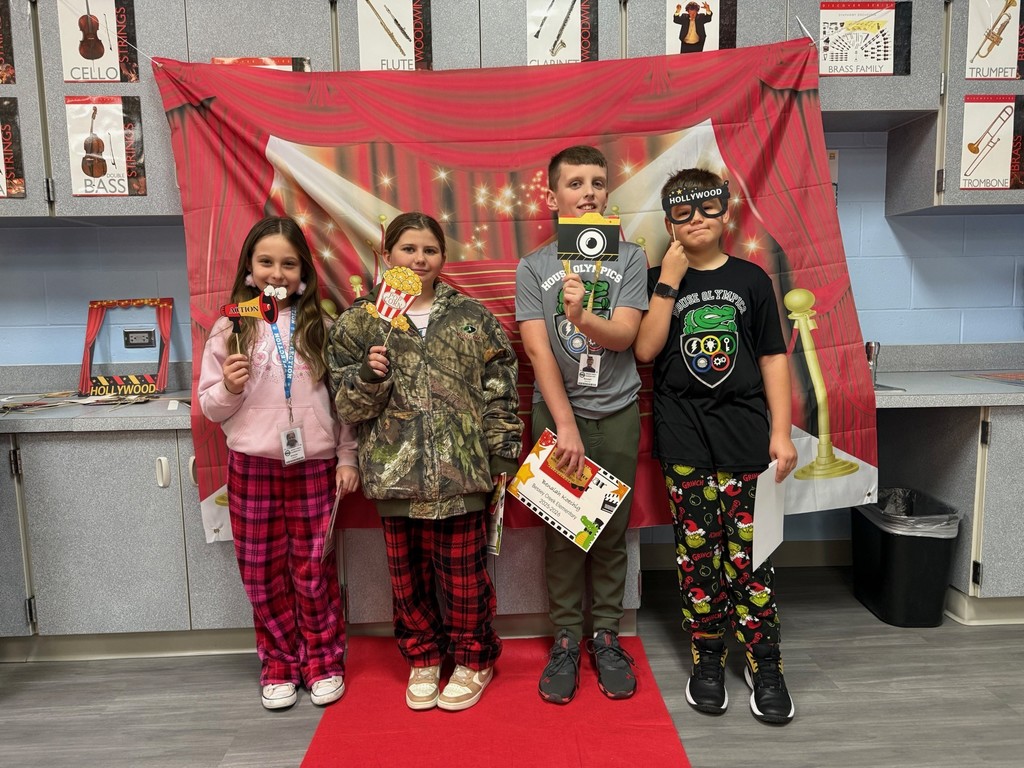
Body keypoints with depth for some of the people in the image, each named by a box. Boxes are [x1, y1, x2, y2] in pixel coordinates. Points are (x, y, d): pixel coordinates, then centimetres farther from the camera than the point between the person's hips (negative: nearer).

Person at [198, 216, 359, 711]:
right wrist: (230, 389, -15)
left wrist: (347, 457, 1)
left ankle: (323, 661, 27)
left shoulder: (318, 326, 1)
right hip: (252, 465, 1)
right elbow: (211, 408, 5)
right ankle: (279, 664, 29)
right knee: (262, 572, 10)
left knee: (314, 570, 8)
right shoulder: (230, 329, 1)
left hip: (313, 463, -1)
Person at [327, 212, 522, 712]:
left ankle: (473, 660, 32)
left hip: (460, 471, -1)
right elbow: (347, 405, 2)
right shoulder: (360, 322, 3)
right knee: (407, 575, 14)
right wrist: (370, 376, -18)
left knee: (464, 573, 9)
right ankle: (422, 660, 37)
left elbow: (500, 393, 3)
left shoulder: (472, 316, 3)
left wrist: (503, 458, 0)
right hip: (394, 473, 1)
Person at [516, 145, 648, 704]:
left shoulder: (629, 259, 5)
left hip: (616, 412, 1)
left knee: (611, 529, 5)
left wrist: (583, 317, -28)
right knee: (560, 530, 4)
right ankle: (566, 638, 17)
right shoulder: (533, 268, 3)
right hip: (555, 411, 0)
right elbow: (538, 350, -5)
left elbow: (624, 335, -7)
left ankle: (606, 635, 20)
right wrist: (565, 425, -13)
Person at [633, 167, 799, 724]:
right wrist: (670, 279, -11)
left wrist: (781, 433, 1)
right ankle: (707, 658, 20)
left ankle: (764, 663, 17)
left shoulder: (750, 278, 7)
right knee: (697, 551, 5)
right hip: (683, 439, 0)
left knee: (749, 551, 2)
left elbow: (773, 358, 6)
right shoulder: (658, 281, 6)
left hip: (745, 434, 1)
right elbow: (645, 349, -8)